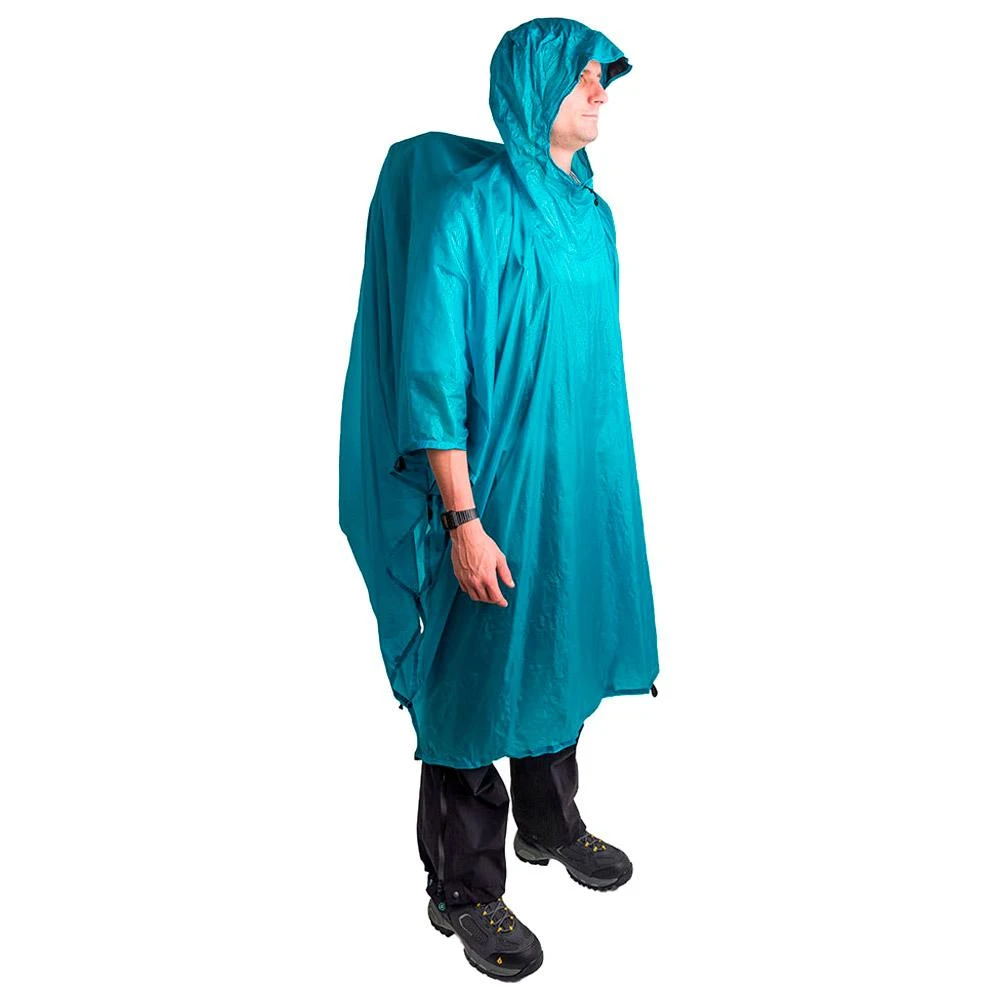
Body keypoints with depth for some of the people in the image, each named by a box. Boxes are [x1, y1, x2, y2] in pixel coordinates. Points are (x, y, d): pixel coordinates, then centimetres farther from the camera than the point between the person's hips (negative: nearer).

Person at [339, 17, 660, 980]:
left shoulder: (591, 213, 8)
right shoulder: (467, 206, -16)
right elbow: (431, 375, -19)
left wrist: (609, 479, 17)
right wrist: (463, 521, -21)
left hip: (583, 479, 8)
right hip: (495, 490, -8)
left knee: (559, 653, 21)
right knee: (478, 674, 6)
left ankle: (550, 822, 44)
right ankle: (464, 890, 24)